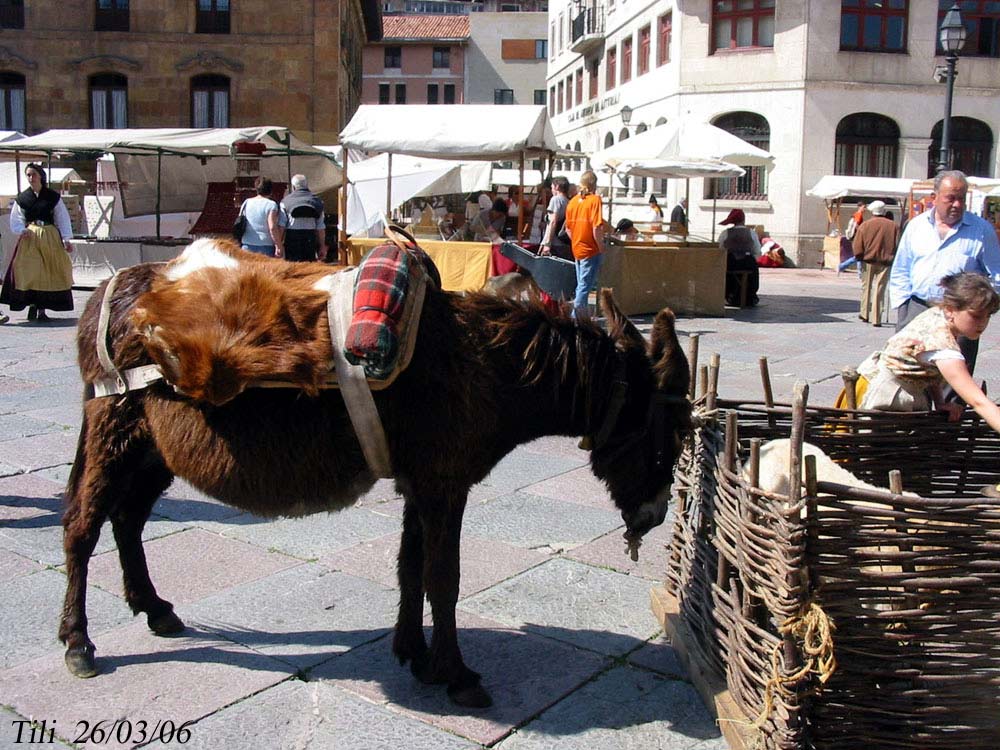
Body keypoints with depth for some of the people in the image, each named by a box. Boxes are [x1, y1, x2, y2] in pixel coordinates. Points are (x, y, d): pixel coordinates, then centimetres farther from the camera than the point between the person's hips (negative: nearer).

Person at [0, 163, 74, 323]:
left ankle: (42, 308, 2)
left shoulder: (53, 197, 4)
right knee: (29, 272, -9)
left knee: (48, 272, -3)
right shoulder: (22, 198, 7)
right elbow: (16, 219, 10)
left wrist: (66, 240, -2)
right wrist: (22, 231, -11)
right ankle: (32, 305, -2)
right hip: (29, 238, 0)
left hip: (50, 237, 0)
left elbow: (63, 218, 5)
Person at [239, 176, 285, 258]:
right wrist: (279, 246, -12)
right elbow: (272, 228, -15)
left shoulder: (246, 203, 11)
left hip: (247, 246, 5)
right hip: (266, 247, -5)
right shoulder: (271, 205, -6)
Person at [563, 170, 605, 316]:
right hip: (591, 250, -7)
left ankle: (577, 317, 21)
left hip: (577, 249, 7)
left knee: (581, 285, 17)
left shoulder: (573, 201, 6)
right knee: (585, 286, -3)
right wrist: (601, 247, -9)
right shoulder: (595, 199, -12)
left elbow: (568, 229, 10)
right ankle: (578, 317, -4)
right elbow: (596, 227, -19)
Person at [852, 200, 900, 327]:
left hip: (868, 261, 0)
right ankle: (876, 319, -1)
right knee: (879, 290, 2)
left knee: (866, 287, 17)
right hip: (885, 263, 0)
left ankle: (865, 313, 24)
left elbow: (857, 247, -6)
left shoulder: (865, 225, -3)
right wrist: (893, 258, 9)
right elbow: (898, 245, -1)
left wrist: (860, 257, 9)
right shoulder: (893, 226, -1)